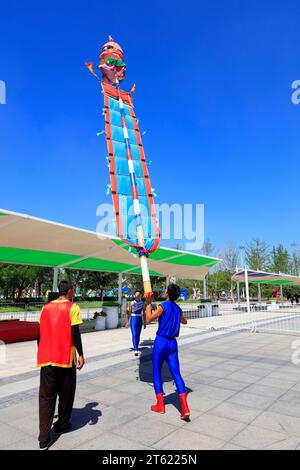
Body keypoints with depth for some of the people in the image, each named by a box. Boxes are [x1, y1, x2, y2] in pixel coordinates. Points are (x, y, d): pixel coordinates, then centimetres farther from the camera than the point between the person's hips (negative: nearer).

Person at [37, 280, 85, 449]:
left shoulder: (46, 307, 8)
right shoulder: (72, 307, -8)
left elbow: (40, 333, 11)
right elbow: (75, 333, -13)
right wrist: (81, 355, -7)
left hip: (46, 358, 4)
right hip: (65, 358, -4)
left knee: (46, 396, 8)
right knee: (66, 393, 16)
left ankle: (44, 437, 5)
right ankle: (62, 424, 31)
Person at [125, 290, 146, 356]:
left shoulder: (142, 303, 3)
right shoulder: (132, 303, -4)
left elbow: (143, 313, 7)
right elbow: (129, 312, 0)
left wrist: (144, 322, 7)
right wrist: (128, 321, -2)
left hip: (140, 319, 3)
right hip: (133, 319, -3)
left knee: (138, 335, 10)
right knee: (134, 335, -10)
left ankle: (136, 348, 23)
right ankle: (135, 350, -14)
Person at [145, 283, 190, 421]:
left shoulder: (163, 306, -13)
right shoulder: (178, 308, 8)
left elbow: (148, 319, -10)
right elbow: (184, 321, 27)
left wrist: (148, 304, -3)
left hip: (161, 341, -5)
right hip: (173, 343, 6)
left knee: (156, 373, 11)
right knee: (176, 374, 4)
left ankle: (160, 405, 18)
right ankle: (185, 408, -4)